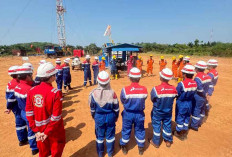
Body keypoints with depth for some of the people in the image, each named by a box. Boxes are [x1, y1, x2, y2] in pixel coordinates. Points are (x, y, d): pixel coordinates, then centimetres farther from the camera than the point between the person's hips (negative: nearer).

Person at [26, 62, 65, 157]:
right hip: (54, 129, -4)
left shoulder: (32, 91, -9)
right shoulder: (56, 93, -24)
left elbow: (29, 113, -6)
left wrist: (36, 130, 0)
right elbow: (56, 116, -23)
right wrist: (47, 133, -11)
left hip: (39, 128, 5)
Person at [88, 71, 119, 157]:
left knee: (99, 135, 21)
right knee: (110, 135, 20)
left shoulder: (93, 93, -18)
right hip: (110, 117, 0)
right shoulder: (112, 93, -20)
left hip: (99, 117, 1)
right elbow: (116, 108, -8)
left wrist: (93, 116, 15)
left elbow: (92, 108, -4)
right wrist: (116, 116, 10)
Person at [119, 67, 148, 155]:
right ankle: (141, 148, 43)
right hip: (139, 114, 2)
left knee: (126, 130, 21)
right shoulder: (144, 89, -18)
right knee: (140, 131, 23)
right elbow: (144, 99, -1)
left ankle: (124, 147, 42)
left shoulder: (125, 90, -24)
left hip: (128, 114, -1)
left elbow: (122, 101, -8)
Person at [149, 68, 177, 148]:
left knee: (156, 125, 15)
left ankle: (156, 142, 33)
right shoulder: (173, 89, -16)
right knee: (167, 125, 22)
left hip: (157, 112, -3)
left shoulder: (156, 89, -28)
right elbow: (173, 98, -2)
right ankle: (168, 141, 42)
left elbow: (152, 99, -14)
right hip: (168, 111, 4)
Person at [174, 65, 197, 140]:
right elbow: (193, 93, 3)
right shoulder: (195, 83, -7)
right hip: (189, 104, 6)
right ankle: (184, 133, 37)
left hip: (181, 104, -5)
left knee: (180, 118, 12)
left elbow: (176, 93, -17)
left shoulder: (181, 84, -26)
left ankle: (179, 133, 29)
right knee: (187, 118, 20)